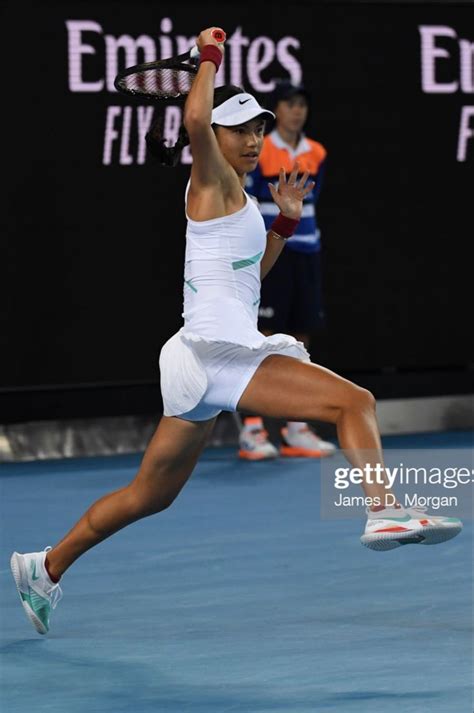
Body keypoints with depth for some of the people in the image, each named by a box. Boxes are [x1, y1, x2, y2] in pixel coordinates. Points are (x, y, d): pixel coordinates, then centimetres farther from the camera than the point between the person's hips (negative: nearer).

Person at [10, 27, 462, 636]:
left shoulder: (236, 198, 21)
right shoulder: (212, 183, -5)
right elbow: (195, 120, -26)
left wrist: (285, 221, 24)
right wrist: (210, 56, -14)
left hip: (209, 358, 10)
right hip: (220, 350, -10)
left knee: (149, 495, 17)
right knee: (354, 400, -19)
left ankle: (46, 567, 24)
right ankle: (384, 512, -35)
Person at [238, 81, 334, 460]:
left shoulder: (317, 154, 9)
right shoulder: (257, 152, -7)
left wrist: (306, 235, 15)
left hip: (306, 254, 6)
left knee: (300, 339, 7)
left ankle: (296, 429, 12)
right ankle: (252, 430, -5)